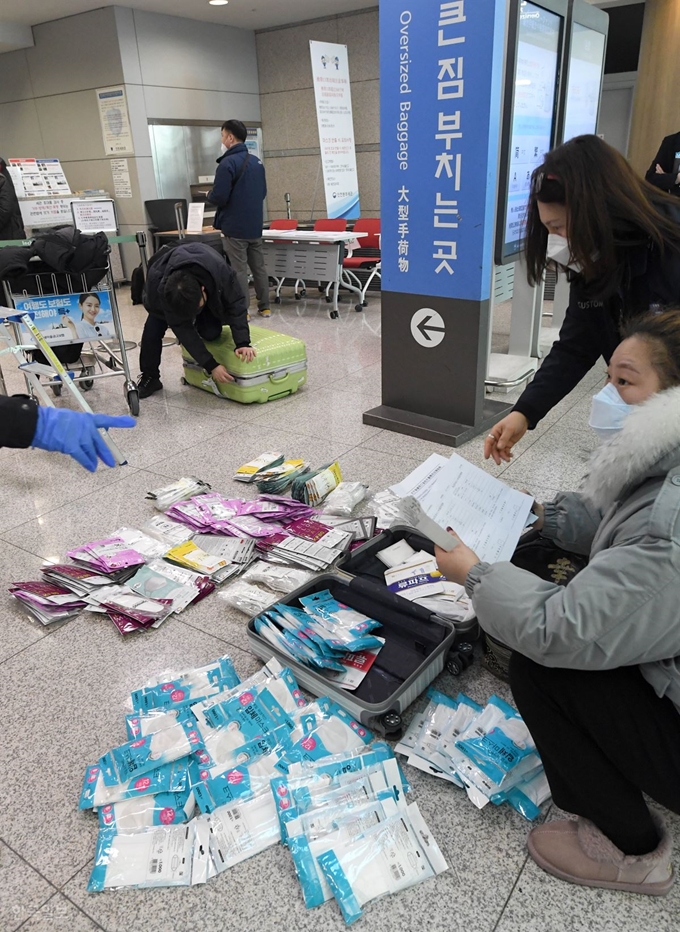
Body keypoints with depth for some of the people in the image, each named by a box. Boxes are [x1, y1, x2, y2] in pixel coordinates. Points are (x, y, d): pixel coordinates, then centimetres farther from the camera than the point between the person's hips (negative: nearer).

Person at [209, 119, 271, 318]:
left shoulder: (228, 163, -15)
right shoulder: (256, 161, 9)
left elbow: (219, 197, -19)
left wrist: (209, 195, 2)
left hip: (235, 227, -7)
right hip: (255, 225, 7)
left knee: (239, 270, -3)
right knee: (258, 267, 11)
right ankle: (264, 307, 17)